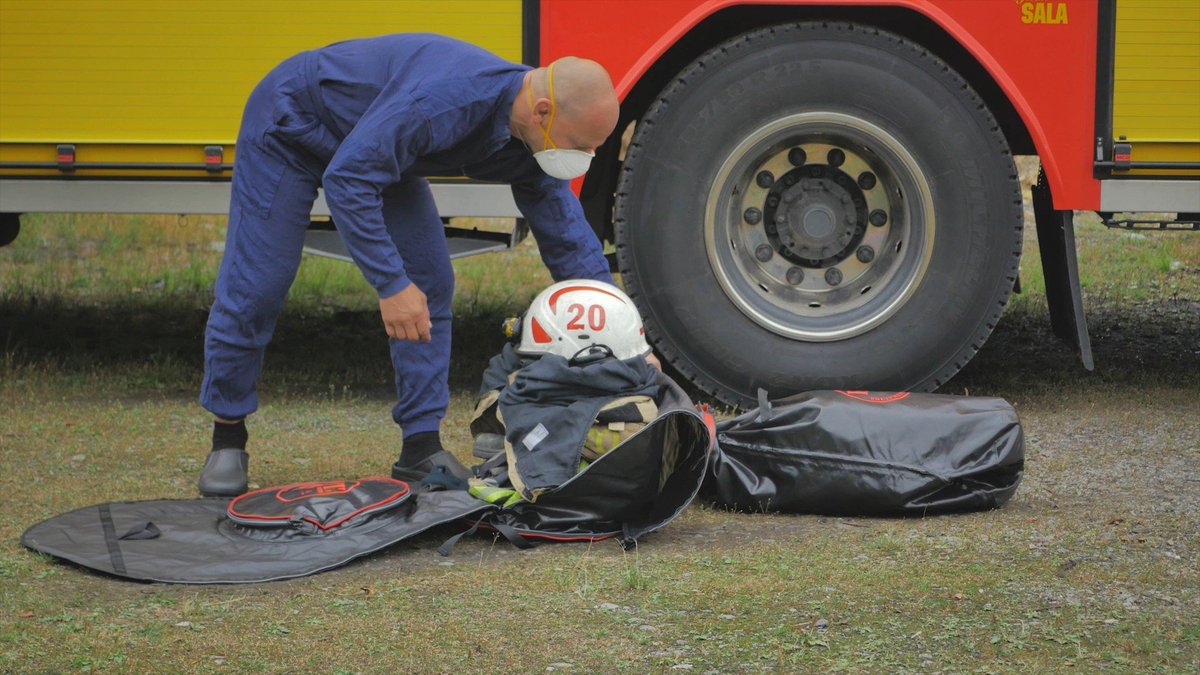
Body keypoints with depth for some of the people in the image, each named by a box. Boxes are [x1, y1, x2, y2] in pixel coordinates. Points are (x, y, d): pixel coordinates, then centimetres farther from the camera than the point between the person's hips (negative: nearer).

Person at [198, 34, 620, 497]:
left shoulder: (530, 149, -16)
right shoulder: (445, 98, -43)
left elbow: (572, 246, -4)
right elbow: (345, 180, -40)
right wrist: (391, 284, -40)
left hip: (372, 149, 7)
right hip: (292, 123, -7)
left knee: (430, 286, -2)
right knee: (254, 288, -7)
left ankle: (422, 447, 4)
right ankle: (227, 439, 11)